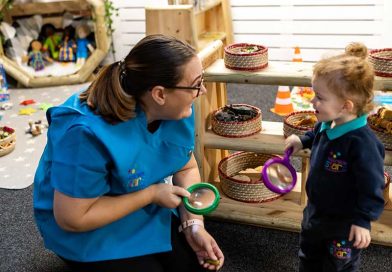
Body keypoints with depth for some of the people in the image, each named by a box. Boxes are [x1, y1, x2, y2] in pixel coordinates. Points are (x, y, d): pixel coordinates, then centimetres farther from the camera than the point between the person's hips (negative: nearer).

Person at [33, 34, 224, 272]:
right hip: (89, 229, -5)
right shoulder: (87, 133, -35)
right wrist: (151, 194, -26)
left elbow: (186, 169, -3)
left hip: (150, 214, 5)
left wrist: (194, 224, -17)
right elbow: (72, 218, -28)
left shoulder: (177, 109, -16)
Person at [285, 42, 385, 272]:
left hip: (343, 222, -8)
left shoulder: (362, 142, -34)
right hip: (316, 210, 8)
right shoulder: (327, 124, -9)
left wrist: (363, 221, -26)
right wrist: (303, 141, 8)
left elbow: (371, 186, -27)